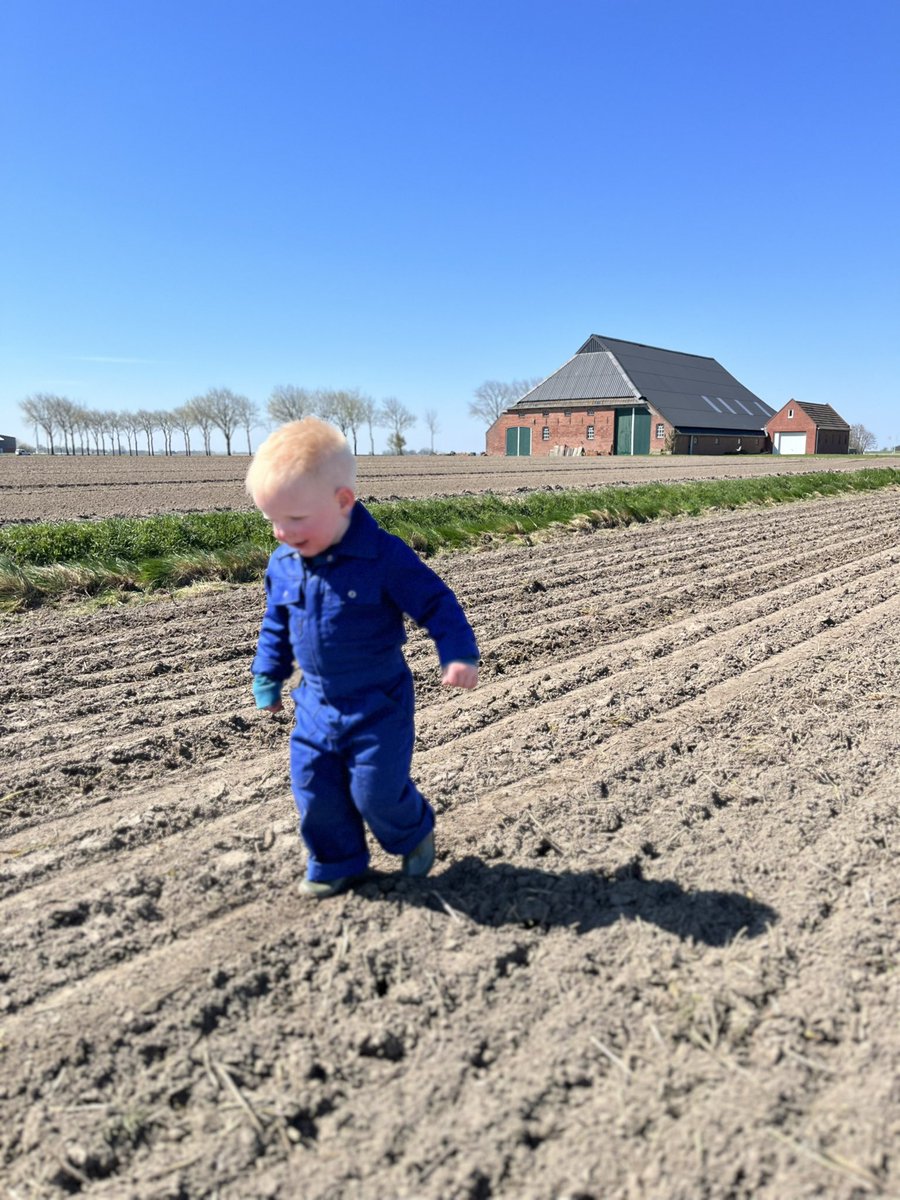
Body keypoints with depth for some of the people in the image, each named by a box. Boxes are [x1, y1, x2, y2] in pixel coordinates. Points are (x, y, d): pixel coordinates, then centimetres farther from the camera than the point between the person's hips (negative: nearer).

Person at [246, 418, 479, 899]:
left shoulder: (384, 556, -21)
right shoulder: (283, 564, -3)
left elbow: (436, 602, -14)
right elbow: (276, 625, 13)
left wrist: (458, 654, -23)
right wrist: (268, 676, 18)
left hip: (378, 705, -5)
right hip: (317, 704, 6)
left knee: (377, 791, -1)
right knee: (314, 789, 8)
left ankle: (414, 833, 32)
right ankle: (336, 863, 32)